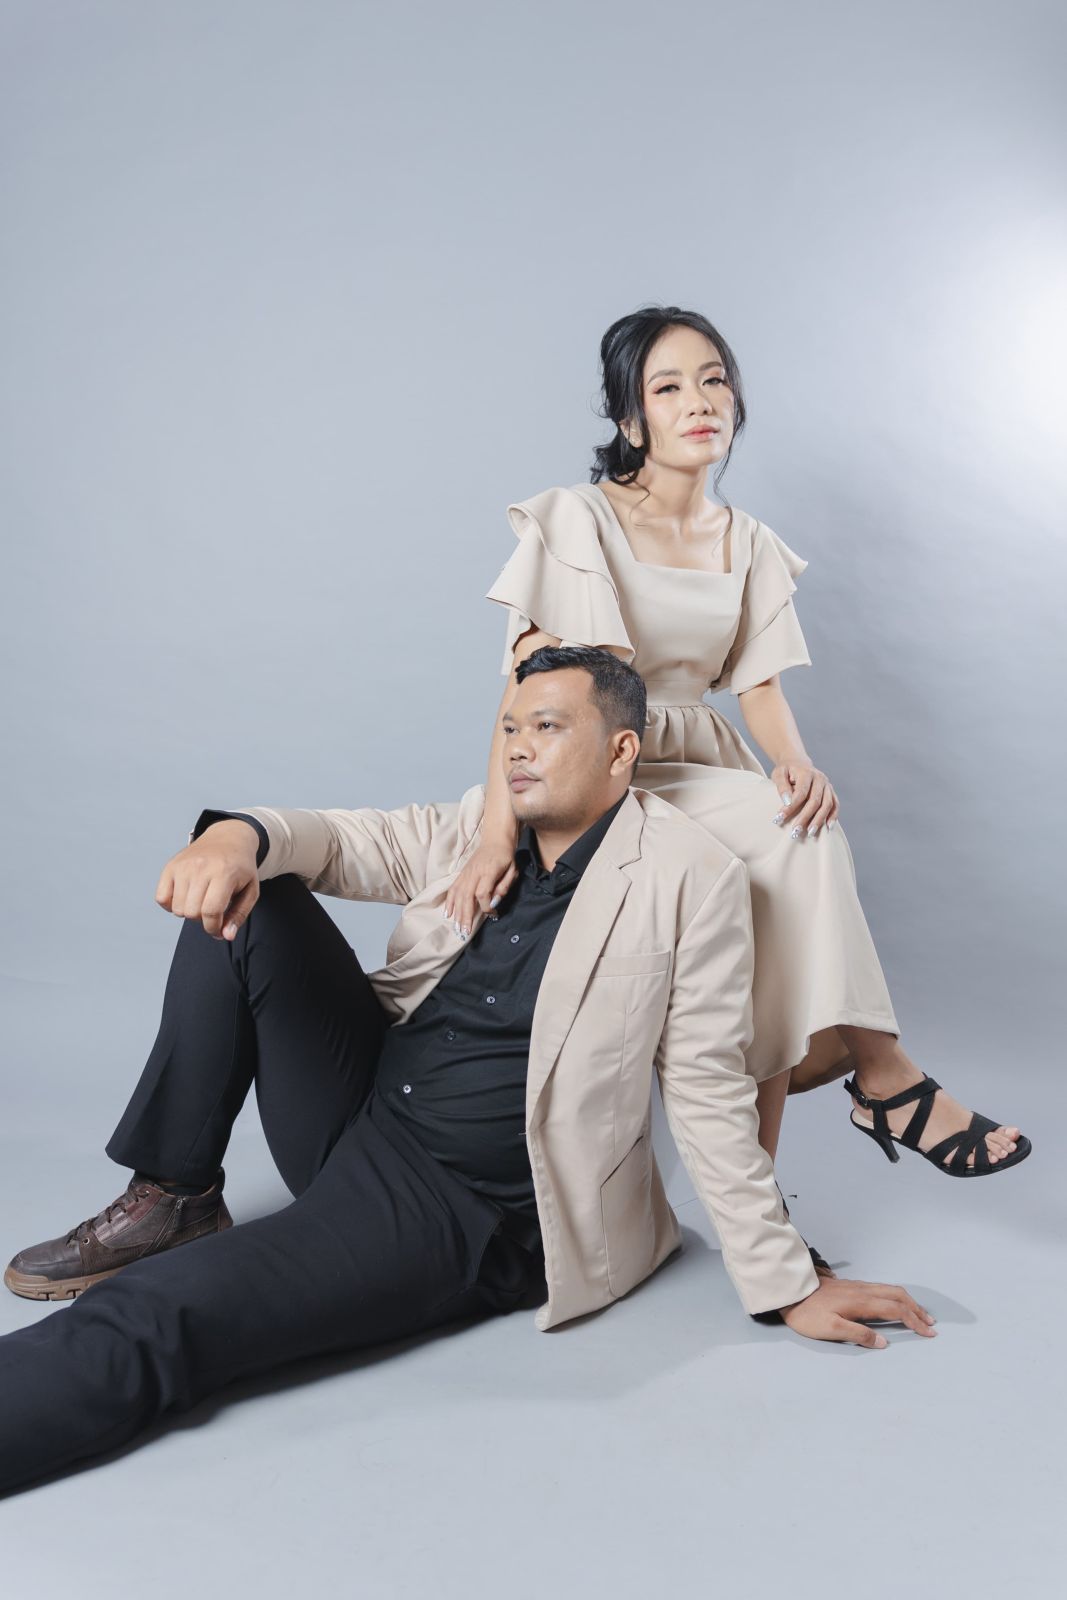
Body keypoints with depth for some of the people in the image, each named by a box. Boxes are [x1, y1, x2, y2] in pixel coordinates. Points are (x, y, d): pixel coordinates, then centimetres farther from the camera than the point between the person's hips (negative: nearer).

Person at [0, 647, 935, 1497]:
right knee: (247, 896, -4)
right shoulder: (481, 825, 7)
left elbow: (708, 1094, -9)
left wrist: (787, 1287, -9)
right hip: (356, 1109, 7)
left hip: (466, 1213, -7)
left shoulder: (689, 876, -11)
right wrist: (238, 833, -22)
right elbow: (345, 841, 2)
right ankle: (175, 1201, 2)